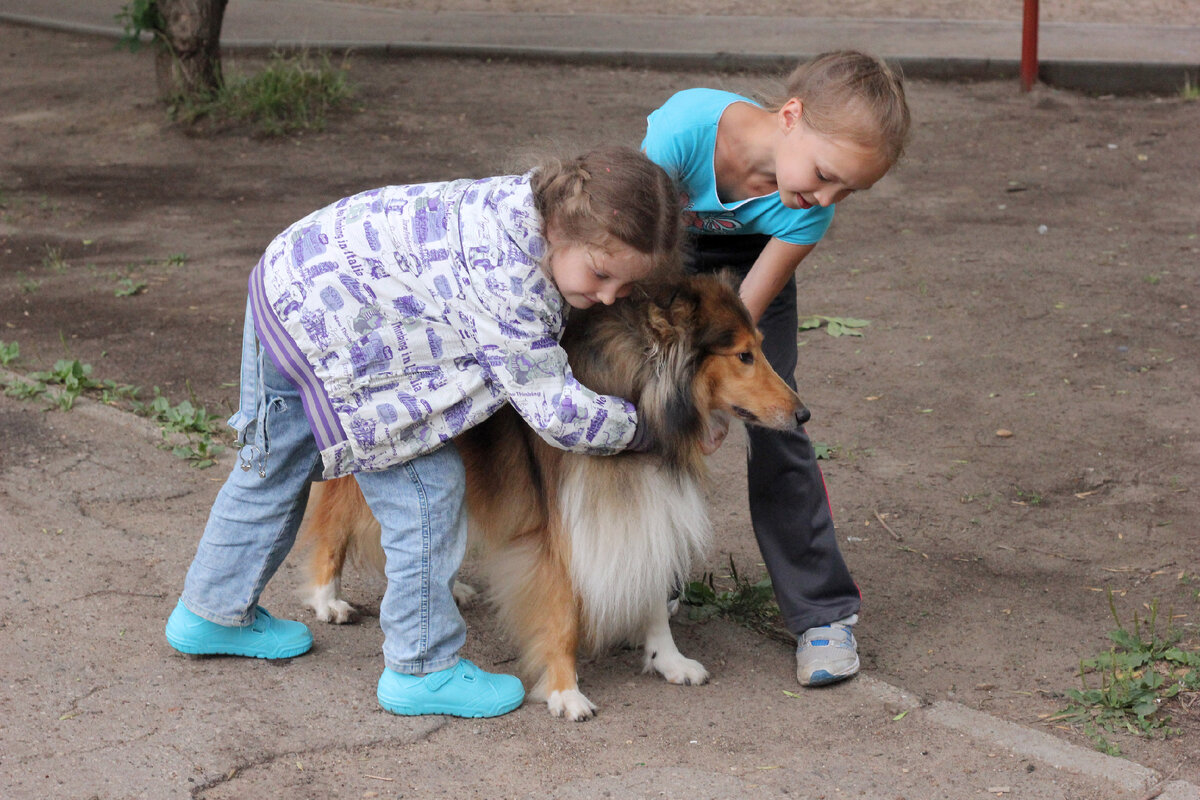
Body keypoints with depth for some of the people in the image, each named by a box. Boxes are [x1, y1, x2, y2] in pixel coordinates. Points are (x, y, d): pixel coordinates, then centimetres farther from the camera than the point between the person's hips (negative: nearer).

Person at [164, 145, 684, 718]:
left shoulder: (538, 204, -5)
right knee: (425, 486, -6)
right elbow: (556, 411, -26)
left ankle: (211, 614, 45)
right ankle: (421, 670, 7)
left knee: (272, 470, 26)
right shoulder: (507, 277, -32)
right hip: (321, 333, -10)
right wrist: (643, 428, -14)